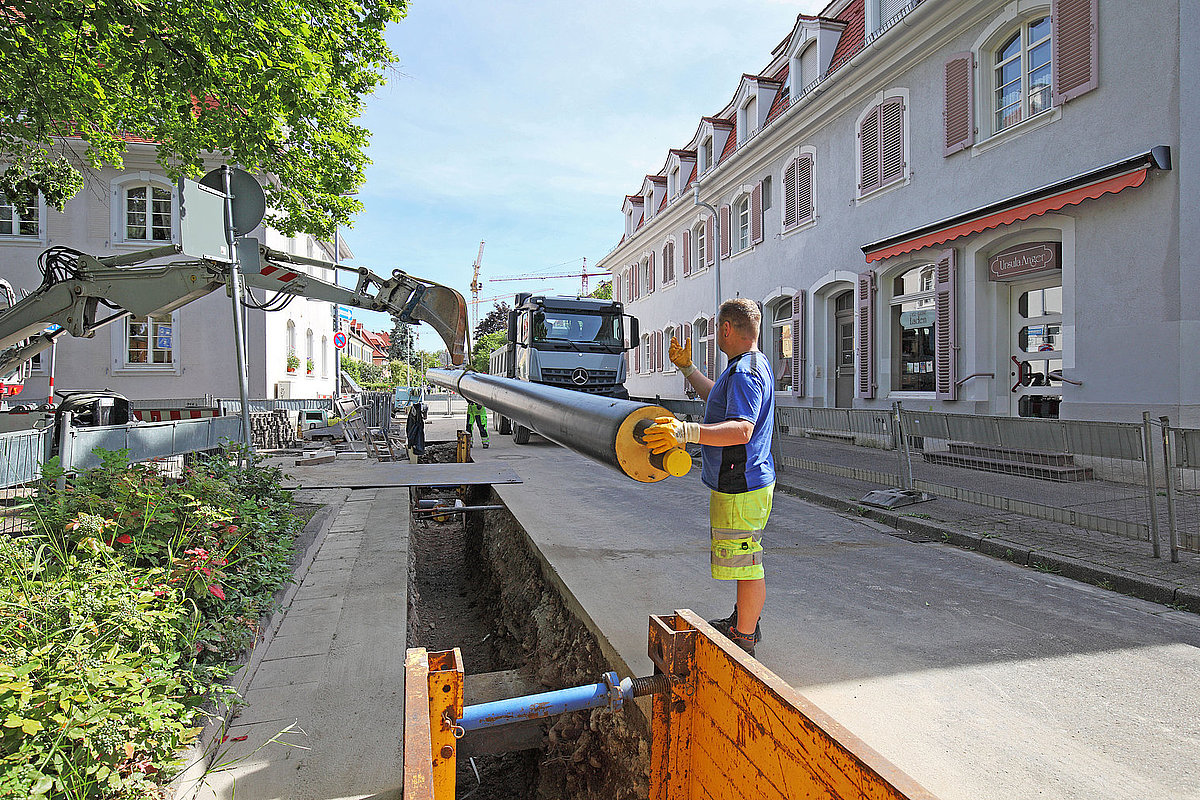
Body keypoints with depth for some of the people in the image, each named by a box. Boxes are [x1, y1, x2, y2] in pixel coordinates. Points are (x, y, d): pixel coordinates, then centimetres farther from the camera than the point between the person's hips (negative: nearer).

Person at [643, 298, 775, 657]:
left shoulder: (744, 372, -22)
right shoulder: (756, 364, 13)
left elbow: (741, 429, -36)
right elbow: (719, 399, 28)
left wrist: (687, 432, -46)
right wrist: (687, 367, 30)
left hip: (740, 488, -12)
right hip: (750, 480, 12)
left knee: (746, 564, 1)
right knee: (745, 558, 25)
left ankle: (743, 643, 14)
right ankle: (745, 622, 42)